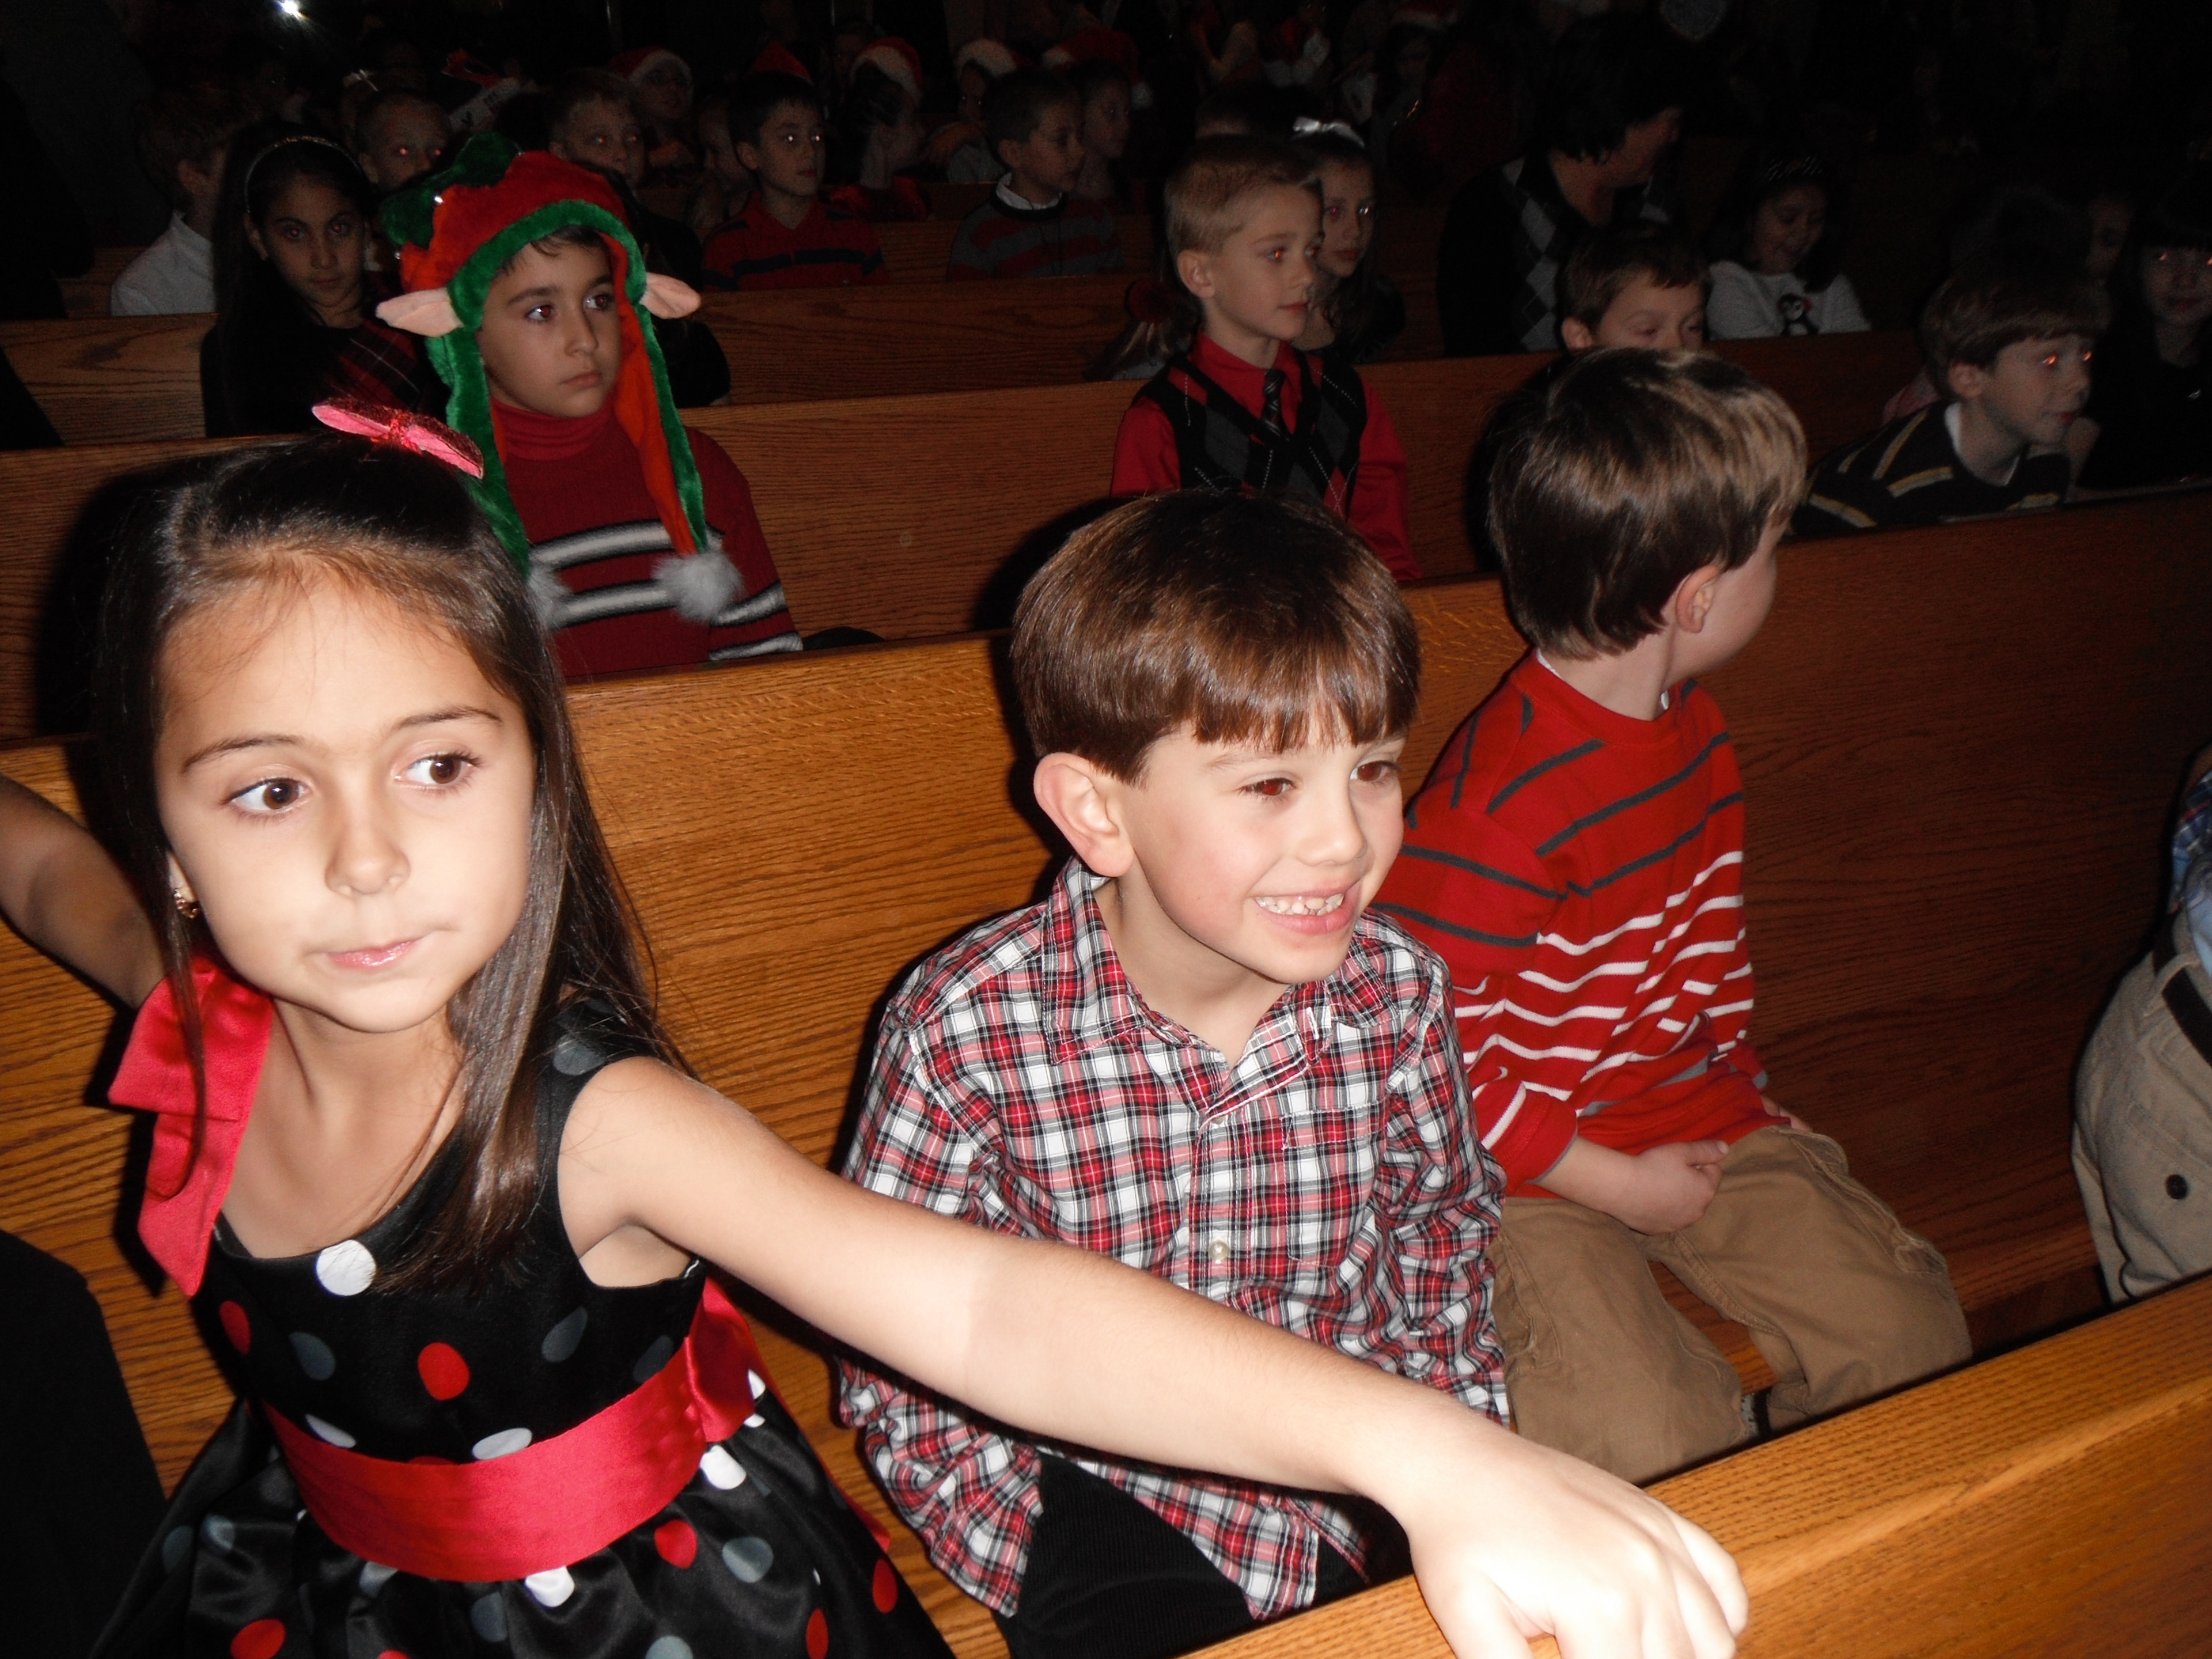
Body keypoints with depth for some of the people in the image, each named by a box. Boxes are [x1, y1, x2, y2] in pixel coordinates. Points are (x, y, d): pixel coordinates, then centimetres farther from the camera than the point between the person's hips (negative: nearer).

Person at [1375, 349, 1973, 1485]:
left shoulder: (1691, 723, 5)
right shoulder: (1505, 795, -27)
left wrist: (1738, 1076, 12)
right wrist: (1610, 1180, -19)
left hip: (1702, 1118, 8)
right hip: (1535, 1167, -8)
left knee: (1914, 1332, 2)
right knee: (1655, 1448, -21)